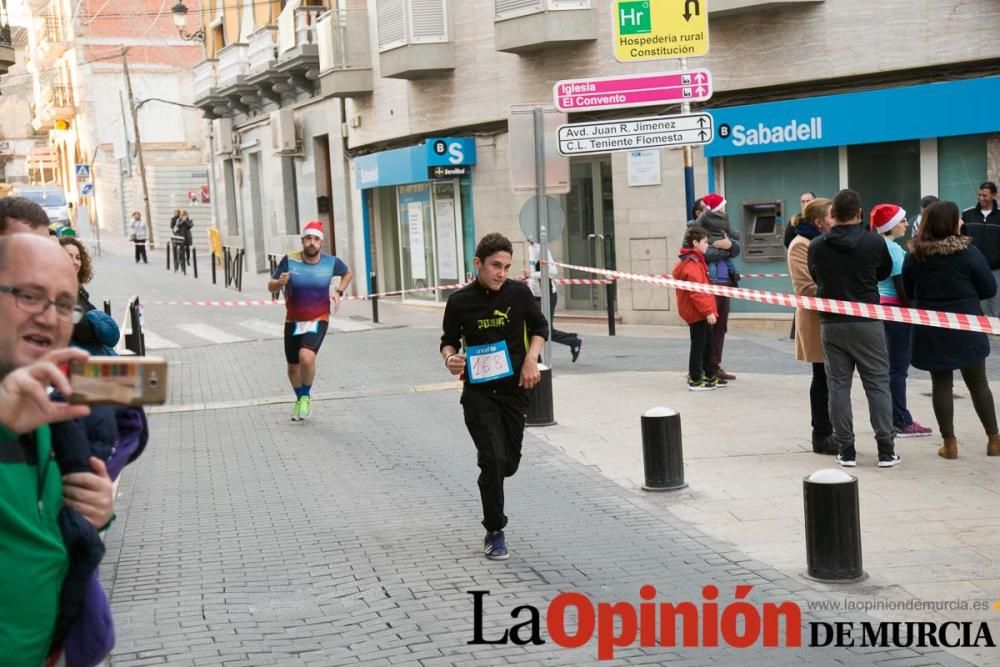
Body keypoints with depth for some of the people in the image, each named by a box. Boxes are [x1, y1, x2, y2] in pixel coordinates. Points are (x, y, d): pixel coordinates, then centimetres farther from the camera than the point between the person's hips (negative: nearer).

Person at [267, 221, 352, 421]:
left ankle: (306, 396, 1)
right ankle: (300, 400, 42)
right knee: (293, 367, 12)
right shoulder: (289, 260, -11)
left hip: (318, 320, -2)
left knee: (307, 358, -26)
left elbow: (348, 273, 14)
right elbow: (270, 286, -4)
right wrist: (280, 282, -27)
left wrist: (339, 292, -2)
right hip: (293, 321, 2)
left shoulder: (331, 262, -8)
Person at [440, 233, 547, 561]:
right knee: (494, 458, -14)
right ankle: (495, 532, 1)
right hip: (478, 392, -2)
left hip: (514, 388, 3)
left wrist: (531, 358, -3)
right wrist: (450, 358, -15)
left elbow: (539, 326, 12)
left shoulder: (519, 293, -3)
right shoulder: (460, 301, -7)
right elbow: (449, 340, 7)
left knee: (509, 463, 7)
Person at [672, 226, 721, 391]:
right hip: (697, 312, -11)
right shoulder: (692, 264, -20)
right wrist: (708, 311, -24)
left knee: (707, 344, 17)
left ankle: (708, 376, 27)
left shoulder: (694, 260, 14)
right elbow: (696, 291, -25)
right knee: (698, 345, -3)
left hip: (699, 312, 11)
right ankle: (695, 381, 3)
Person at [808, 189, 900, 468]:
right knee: (878, 384, 6)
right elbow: (885, 272, 10)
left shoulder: (816, 246, -5)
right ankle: (886, 450, 5)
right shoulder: (874, 242, -8)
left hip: (831, 323, 1)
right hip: (867, 323, -1)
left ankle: (846, 450, 8)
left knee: (838, 385, 8)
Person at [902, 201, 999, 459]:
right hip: (966, 329, -2)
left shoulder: (913, 255, -4)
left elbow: (909, 292, 8)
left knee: (941, 384, 9)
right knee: (978, 383, 10)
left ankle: (949, 443, 9)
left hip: (930, 331, 2)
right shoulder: (968, 252, -13)